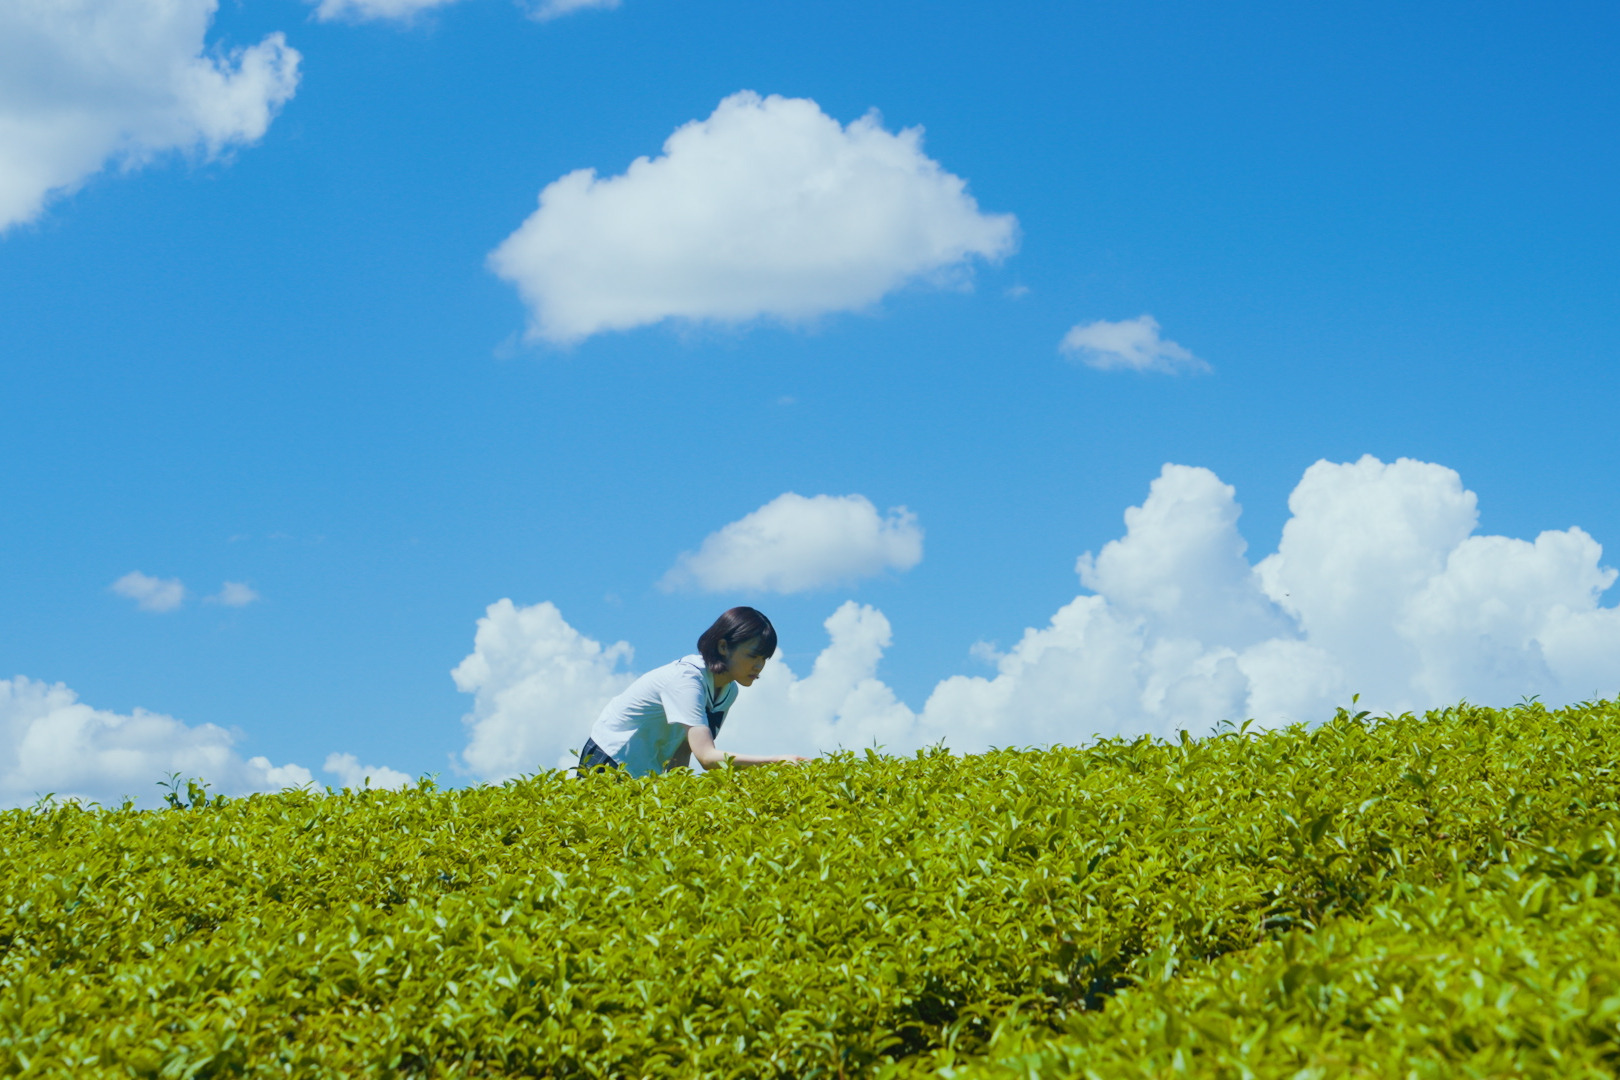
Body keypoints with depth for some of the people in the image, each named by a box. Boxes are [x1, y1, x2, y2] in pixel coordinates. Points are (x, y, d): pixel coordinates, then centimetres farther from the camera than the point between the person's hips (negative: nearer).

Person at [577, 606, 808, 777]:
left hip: (650, 777, 8)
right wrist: (777, 762, -42)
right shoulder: (687, 679, -27)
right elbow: (707, 756, -37)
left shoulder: (728, 691, -1)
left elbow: (683, 747, 0)